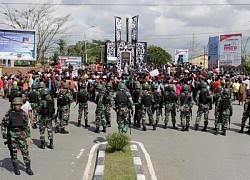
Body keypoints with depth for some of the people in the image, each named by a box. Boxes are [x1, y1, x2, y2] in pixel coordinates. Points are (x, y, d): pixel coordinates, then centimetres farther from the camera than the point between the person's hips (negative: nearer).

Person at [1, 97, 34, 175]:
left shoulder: (23, 114, 4)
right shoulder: (9, 113, -1)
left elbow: (27, 126, 10)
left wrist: (28, 136, 7)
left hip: (21, 134, 1)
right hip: (11, 134, -1)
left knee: (25, 151, -3)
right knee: (13, 152, 4)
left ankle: (28, 168, 7)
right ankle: (16, 168, 17)